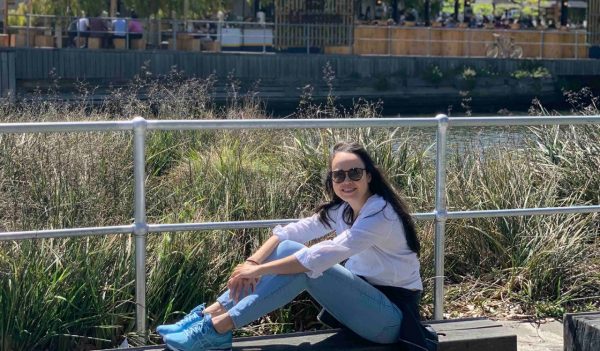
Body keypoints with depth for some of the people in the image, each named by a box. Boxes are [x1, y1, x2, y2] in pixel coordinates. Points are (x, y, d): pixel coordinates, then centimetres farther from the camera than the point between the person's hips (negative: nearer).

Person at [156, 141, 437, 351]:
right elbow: (291, 231, -3)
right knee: (287, 250, -9)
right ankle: (211, 314, -13)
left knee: (305, 264, -27)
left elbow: (323, 255, -31)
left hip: (391, 317, -8)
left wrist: (259, 270, -28)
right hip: (364, 297, 8)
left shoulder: (381, 214, -22)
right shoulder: (342, 209, 5)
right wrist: (253, 262, -21)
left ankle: (218, 328, -27)